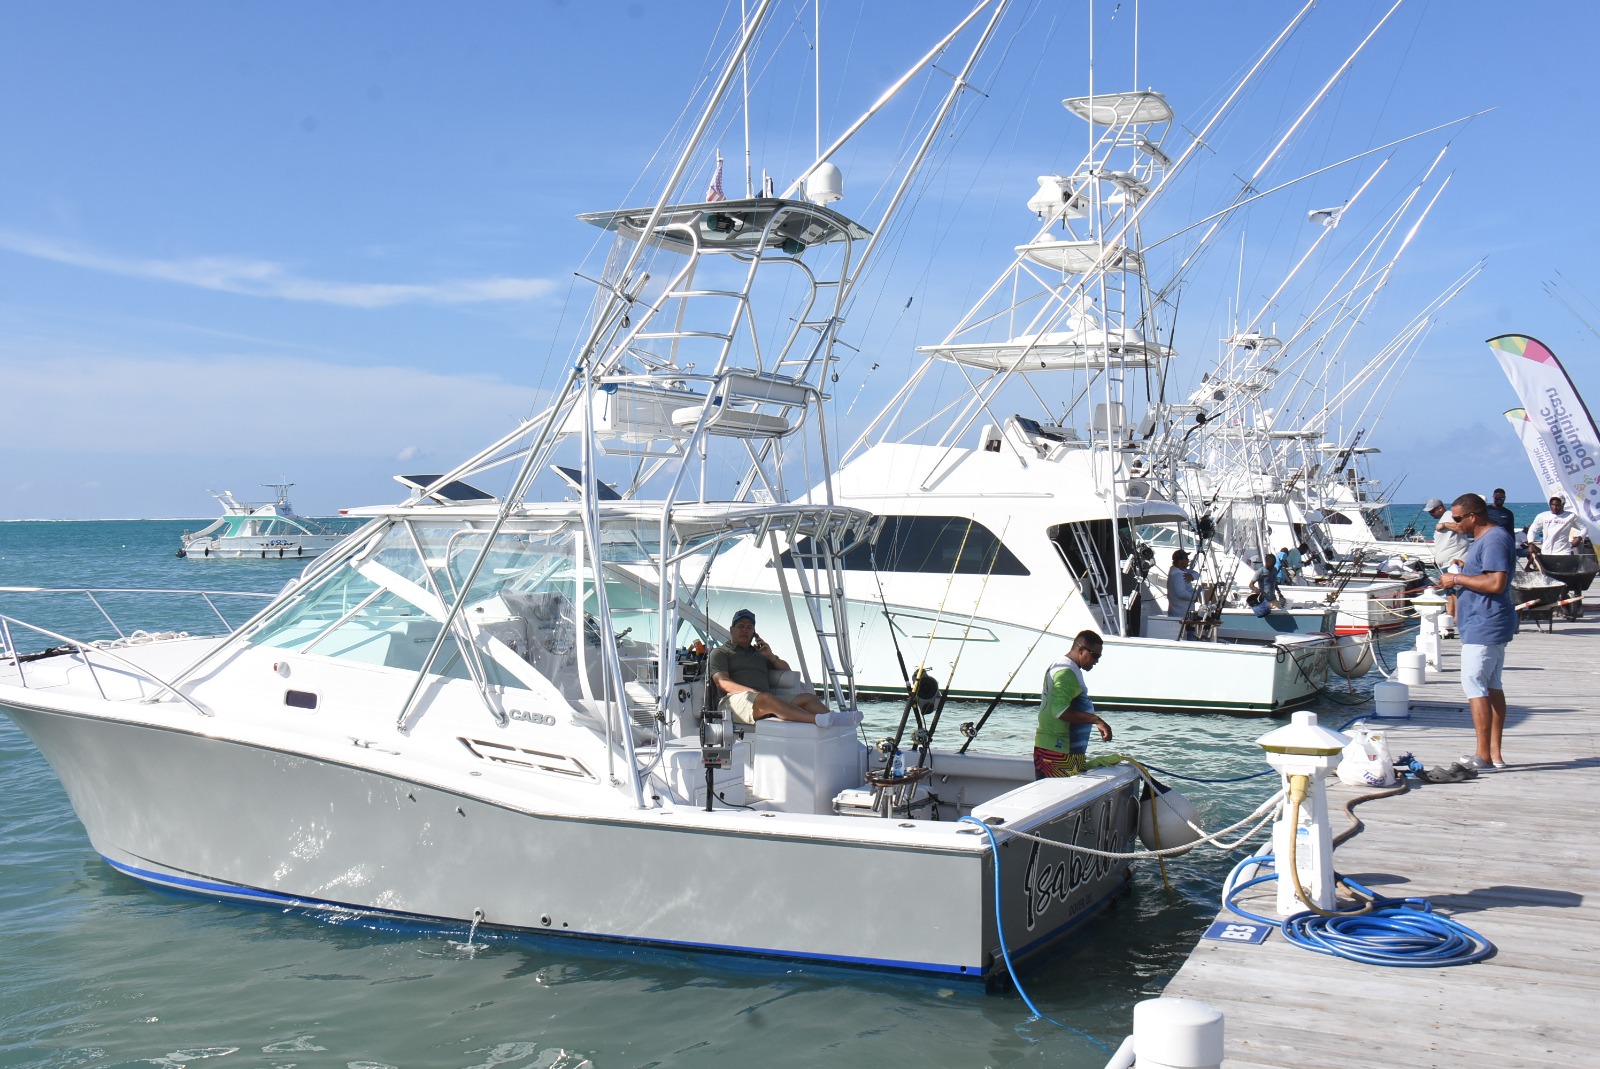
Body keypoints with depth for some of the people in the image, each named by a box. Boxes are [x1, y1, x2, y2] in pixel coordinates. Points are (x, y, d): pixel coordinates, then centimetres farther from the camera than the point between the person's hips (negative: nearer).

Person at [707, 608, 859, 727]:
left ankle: (835, 719, -48)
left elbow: (786, 670, 33)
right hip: (736, 699, -6)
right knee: (766, 699, -38)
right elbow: (722, 683, -1)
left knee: (807, 698, -18)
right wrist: (753, 692, -16)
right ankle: (819, 719, -59)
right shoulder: (720, 653, 17)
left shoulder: (759, 653, 34)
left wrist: (771, 656, 13)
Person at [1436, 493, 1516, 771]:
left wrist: (1457, 578, -18)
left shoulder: (1494, 540, -17)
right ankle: (1495, 753, 16)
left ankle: (1483, 756, -9)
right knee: (1492, 686, 12)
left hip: (1484, 627, -12)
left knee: (1474, 685, -11)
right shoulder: (1485, 539, 17)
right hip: (1487, 625, 12)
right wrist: (1464, 570, 16)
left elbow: (1496, 583, -26)